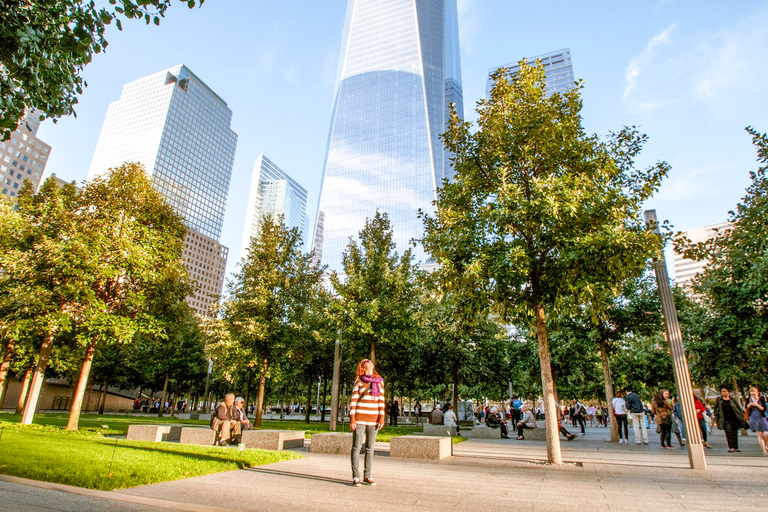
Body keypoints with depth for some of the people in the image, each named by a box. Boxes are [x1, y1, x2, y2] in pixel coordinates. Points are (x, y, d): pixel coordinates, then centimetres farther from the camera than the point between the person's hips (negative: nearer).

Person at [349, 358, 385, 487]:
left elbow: (381, 400, 8)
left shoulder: (379, 381, 8)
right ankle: (356, 477, 8)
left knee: (370, 448, 8)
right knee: (357, 447, 0)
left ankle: (367, 476, 18)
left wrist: (381, 418, 0)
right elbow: (353, 399, -3)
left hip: (373, 418, 3)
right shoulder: (358, 380, -1)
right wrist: (352, 418, -9)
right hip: (359, 418, -3)